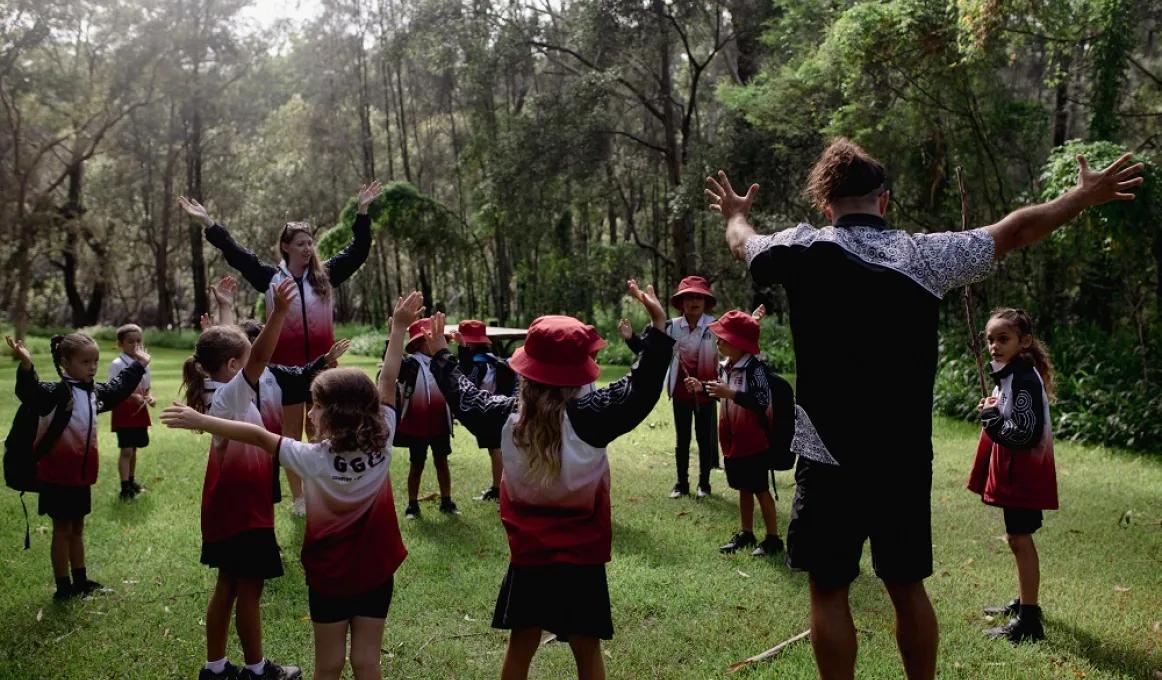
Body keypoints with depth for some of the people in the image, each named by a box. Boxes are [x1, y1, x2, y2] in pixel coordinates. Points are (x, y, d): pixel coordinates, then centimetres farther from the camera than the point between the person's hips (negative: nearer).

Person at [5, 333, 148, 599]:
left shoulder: (95, 392, 6)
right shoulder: (56, 393, -19)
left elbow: (118, 388, 26)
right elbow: (31, 394, -40)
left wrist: (138, 365, 31)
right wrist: (26, 366, -58)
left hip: (82, 474, 8)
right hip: (58, 477, -8)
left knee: (77, 528, 18)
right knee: (63, 529, 4)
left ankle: (80, 580, 31)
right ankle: (63, 587, 15)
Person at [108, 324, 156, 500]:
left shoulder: (143, 365, 7)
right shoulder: (117, 364, -10)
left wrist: (149, 398, -8)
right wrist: (132, 397, -26)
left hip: (139, 412, 6)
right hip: (123, 412, -6)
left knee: (133, 449, 16)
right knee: (126, 450, -9)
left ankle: (132, 481, 29)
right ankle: (125, 488, -6)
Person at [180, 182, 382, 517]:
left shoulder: (325, 275, 4)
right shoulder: (270, 277, 0)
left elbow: (358, 251, 4)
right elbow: (235, 253, 0)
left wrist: (362, 211, -1)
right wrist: (208, 222, -4)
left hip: (321, 365, 1)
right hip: (285, 366, -1)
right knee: (291, 433, 8)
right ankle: (298, 498, 16)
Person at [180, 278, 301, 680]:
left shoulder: (221, 394, 6)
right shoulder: (229, 396, -21)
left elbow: (224, 345, 21)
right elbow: (259, 360, -38)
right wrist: (278, 313, -47)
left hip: (230, 507, 10)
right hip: (242, 509, -10)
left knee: (228, 586, 16)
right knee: (249, 589, 3)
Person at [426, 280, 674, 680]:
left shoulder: (504, 416, -6)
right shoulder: (589, 416, -20)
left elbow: (464, 398, 11)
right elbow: (640, 391, -20)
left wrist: (441, 355, 26)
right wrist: (658, 328, -19)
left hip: (528, 556, 3)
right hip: (581, 558, -3)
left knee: (521, 646, 15)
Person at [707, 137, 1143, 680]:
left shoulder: (804, 250, -6)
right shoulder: (926, 255, -2)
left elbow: (742, 244, 15)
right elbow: (1013, 231, 12)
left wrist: (735, 214, 39)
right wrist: (1088, 195, 28)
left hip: (830, 458, -3)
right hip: (904, 458, 3)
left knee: (828, 591, 8)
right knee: (908, 588, 16)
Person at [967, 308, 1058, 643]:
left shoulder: (1024, 380, -20)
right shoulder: (1011, 374, 11)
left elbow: (1023, 433, -25)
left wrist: (989, 415, -15)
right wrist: (995, 410, 3)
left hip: (1023, 472, -10)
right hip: (1016, 471, 10)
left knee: (1020, 539, -6)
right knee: (1018, 537, 19)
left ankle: (1028, 621, -1)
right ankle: (1025, 603, 32)